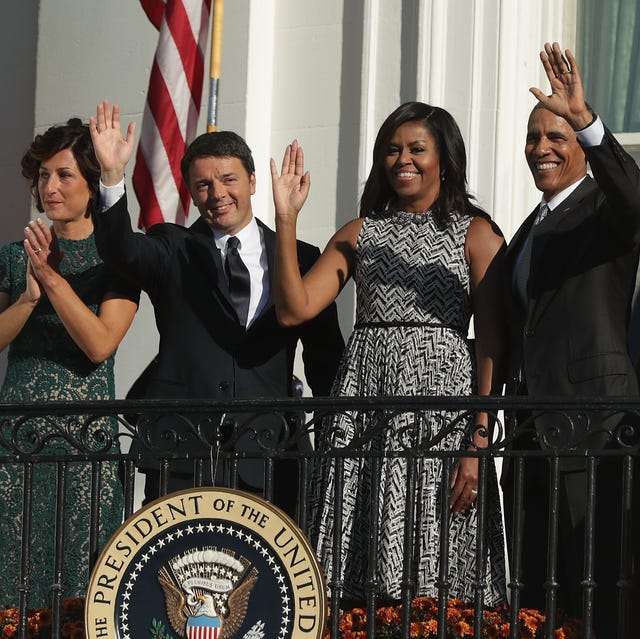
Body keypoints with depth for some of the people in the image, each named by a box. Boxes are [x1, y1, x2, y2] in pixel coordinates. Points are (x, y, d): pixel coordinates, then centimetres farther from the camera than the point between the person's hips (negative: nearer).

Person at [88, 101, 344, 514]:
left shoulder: (299, 259, 13)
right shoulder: (174, 250, 11)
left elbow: (326, 359, 13)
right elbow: (121, 251, -10)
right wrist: (113, 177, -25)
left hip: (268, 460, 1)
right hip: (181, 457, -1)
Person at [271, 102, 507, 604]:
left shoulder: (476, 235, 5)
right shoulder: (360, 234, 16)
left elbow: (491, 347, -2)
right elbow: (295, 308, 4)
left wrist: (478, 443, -12)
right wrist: (286, 218, -1)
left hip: (442, 413, -3)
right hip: (364, 413, 3)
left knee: (437, 579, -6)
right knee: (361, 584, -1)